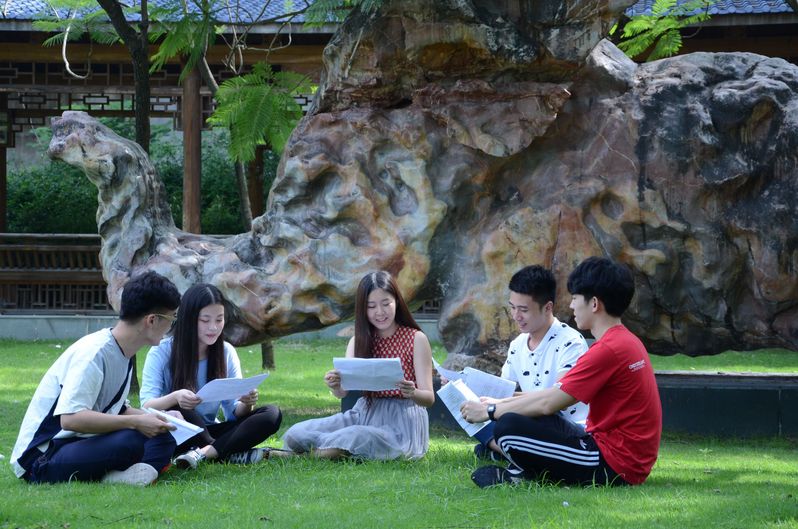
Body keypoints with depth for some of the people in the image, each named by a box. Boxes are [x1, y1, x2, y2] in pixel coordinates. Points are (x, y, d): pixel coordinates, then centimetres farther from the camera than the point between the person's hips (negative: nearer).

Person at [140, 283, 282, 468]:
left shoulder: (226, 353, 3)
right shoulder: (161, 352, -9)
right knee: (177, 410, -37)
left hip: (208, 433, 4)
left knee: (272, 414, -17)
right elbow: (147, 407, -18)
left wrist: (245, 404, -24)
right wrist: (174, 398, -40)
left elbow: (233, 412, 1)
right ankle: (229, 454, -21)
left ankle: (204, 453, -31)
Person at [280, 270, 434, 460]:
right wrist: (335, 385, -24)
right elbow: (343, 391, 0)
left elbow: (429, 398, -6)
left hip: (402, 422, -4)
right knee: (295, 433, -18)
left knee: (356, 437, -38)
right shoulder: (359, 341, 11)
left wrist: (412, 392, -30)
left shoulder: (416, 339, -2)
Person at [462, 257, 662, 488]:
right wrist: (498, 404, 18)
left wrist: (490, 411, -2)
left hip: (614, 466, -11)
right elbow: (558, 393, 19)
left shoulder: (608, 350, -18)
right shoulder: (626, 340, 15)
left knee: (509, 427, -19)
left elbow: (549, 403, -14)